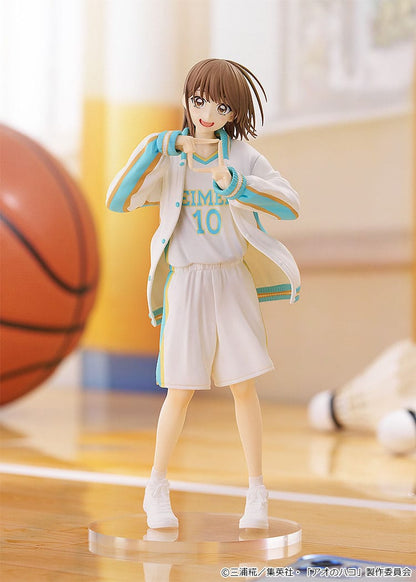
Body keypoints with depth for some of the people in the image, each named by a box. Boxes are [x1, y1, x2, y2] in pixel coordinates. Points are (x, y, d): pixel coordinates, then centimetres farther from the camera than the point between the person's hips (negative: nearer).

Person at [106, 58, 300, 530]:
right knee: (181, 391, -1)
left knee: (244, 386, 1)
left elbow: (290, 206, -14)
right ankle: (157, 491, 17)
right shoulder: (166, 159, -2)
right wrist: (164, 147, -22)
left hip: (233, 280, 1)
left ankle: (257, 493, 13)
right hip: (187, 284, -1)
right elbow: (117, 201, -17)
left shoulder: (242, 156, -2)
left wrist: (232, 183, -26)